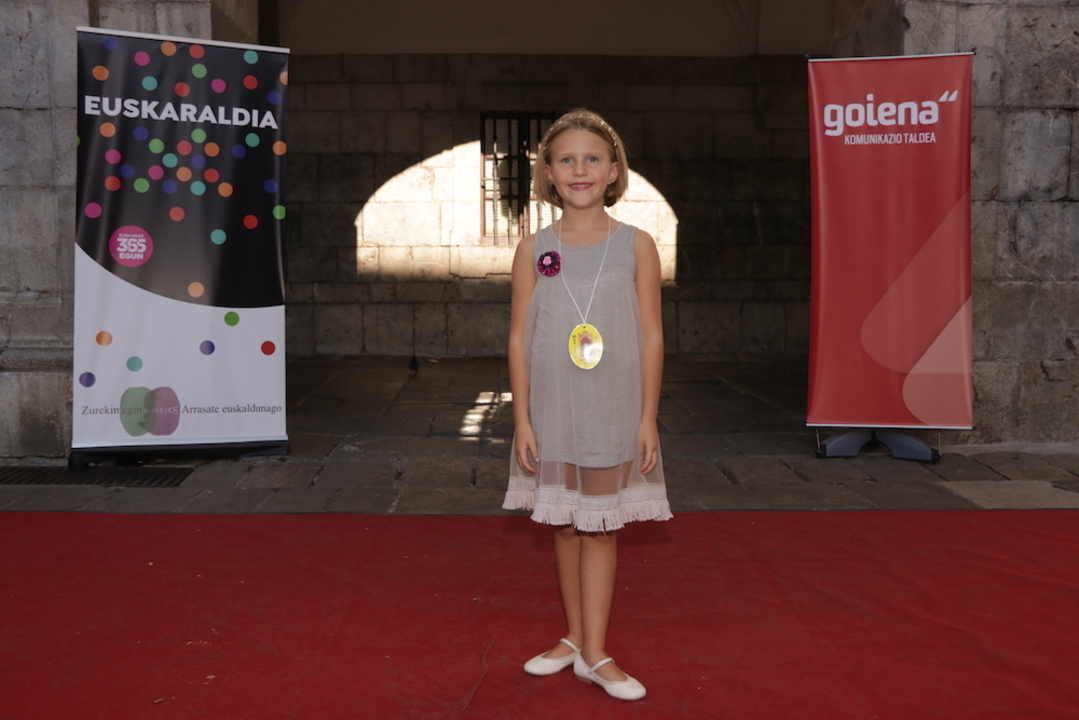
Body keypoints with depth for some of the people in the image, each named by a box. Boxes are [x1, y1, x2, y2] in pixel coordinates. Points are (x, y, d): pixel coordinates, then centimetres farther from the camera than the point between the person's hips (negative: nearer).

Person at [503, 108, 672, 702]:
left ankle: (594, 653, 13)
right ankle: (575, 637, 26)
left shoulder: (636, 245, -2)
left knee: (600, 526, 5)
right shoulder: (534, 250, 0)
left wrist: (648, 417, -4)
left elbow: (652, 336, -2)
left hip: (614, 412, -1)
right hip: (553, 410, 2)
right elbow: (520, 338, 1)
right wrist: (522, 419, -3)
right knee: (565, 525, 12)